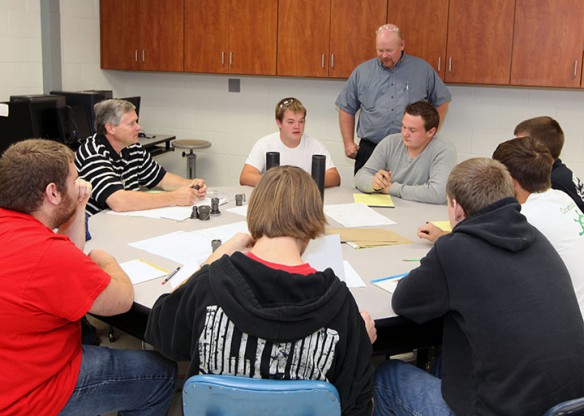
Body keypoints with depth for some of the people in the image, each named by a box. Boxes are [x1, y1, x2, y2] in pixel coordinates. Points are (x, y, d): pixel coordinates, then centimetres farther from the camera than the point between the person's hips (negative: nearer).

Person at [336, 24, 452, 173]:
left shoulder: (423, 69, 6)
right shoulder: (362, 72, 8)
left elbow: (441, 102, 14)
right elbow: (347, 109, 14)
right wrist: (349, 143, 8)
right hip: (369, 150, 1)